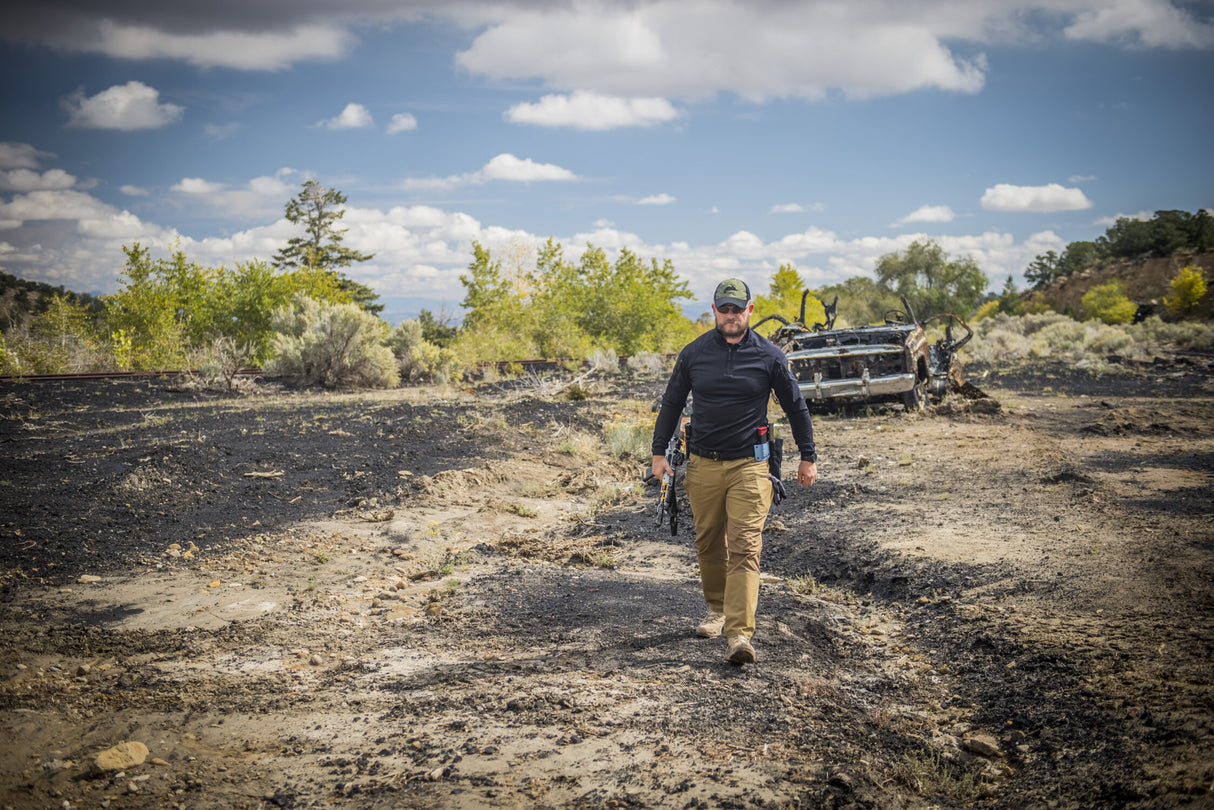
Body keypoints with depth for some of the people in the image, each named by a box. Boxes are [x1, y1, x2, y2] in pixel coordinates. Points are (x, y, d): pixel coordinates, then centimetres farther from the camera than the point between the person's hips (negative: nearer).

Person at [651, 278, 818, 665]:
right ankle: (717, 609, 35)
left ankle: (740, 635, -17)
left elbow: (795, 407, 9)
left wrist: (808, 457, 11)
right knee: (709, 543, 12)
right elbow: (671, 404, 12)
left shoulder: (769, 356, -1)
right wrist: (659, 452, 8)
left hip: (749, 464, -2)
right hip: (703, 465, 2)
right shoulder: (694, 354, 2)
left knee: (744, 547, -12)